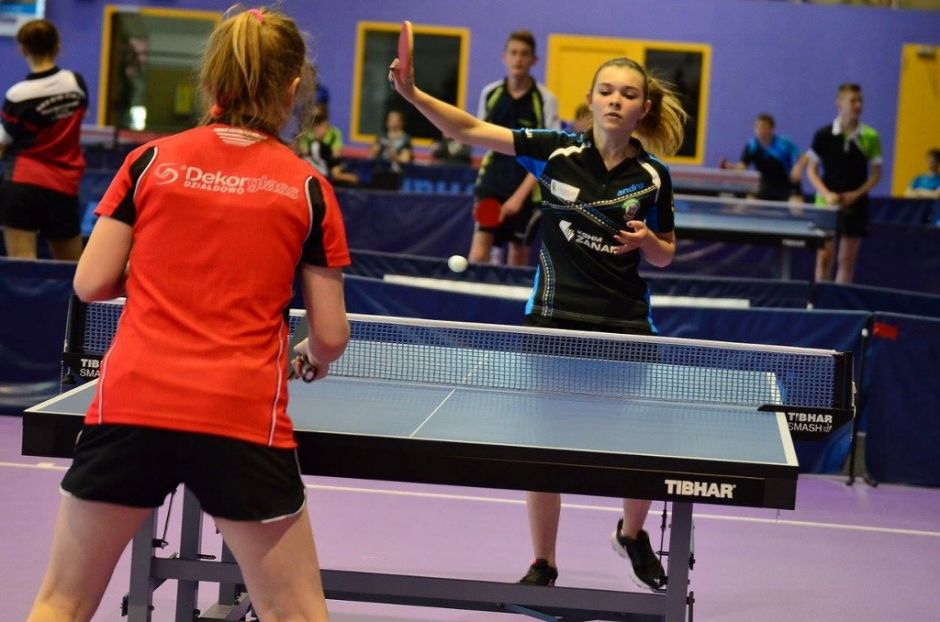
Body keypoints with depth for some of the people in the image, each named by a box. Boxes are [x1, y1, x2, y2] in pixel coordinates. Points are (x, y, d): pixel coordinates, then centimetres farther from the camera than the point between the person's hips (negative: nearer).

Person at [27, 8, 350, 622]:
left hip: (130, 407, 1)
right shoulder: (308, 188, 3)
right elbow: (330, 335, 4)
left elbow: (91, 282, 5)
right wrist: (313, 359, 26)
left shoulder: (150, 160, 4)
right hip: (246, 418, -1)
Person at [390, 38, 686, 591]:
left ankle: (632, 534, 37)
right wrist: (413, 94, -23)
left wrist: (646, 240, -14)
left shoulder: (653, 176, -2)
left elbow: (665, 256, 9)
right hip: (555, 318, -1)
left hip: (625, 325, 1)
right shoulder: (557, 150, -6)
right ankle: (543, 564, 19)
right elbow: (469, 130, -9)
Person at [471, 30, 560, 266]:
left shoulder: (545, 100, -10)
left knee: (518, 253, 6)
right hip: (492, 183, 2)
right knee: (479, 250, -11)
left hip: (527, 187, -2)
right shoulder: (489, 94, 1)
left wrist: (520, 195, -17)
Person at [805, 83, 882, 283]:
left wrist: (856, 194, -10)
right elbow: (811, 170, 3)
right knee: (824, 257, -2)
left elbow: (876, 173, 5)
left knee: (847, 259, 4)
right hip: (826, 203, -1)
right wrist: (826, 194, -12)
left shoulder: (871, 137, -1)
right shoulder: (823, 135, -3)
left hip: (855, 205, 1)